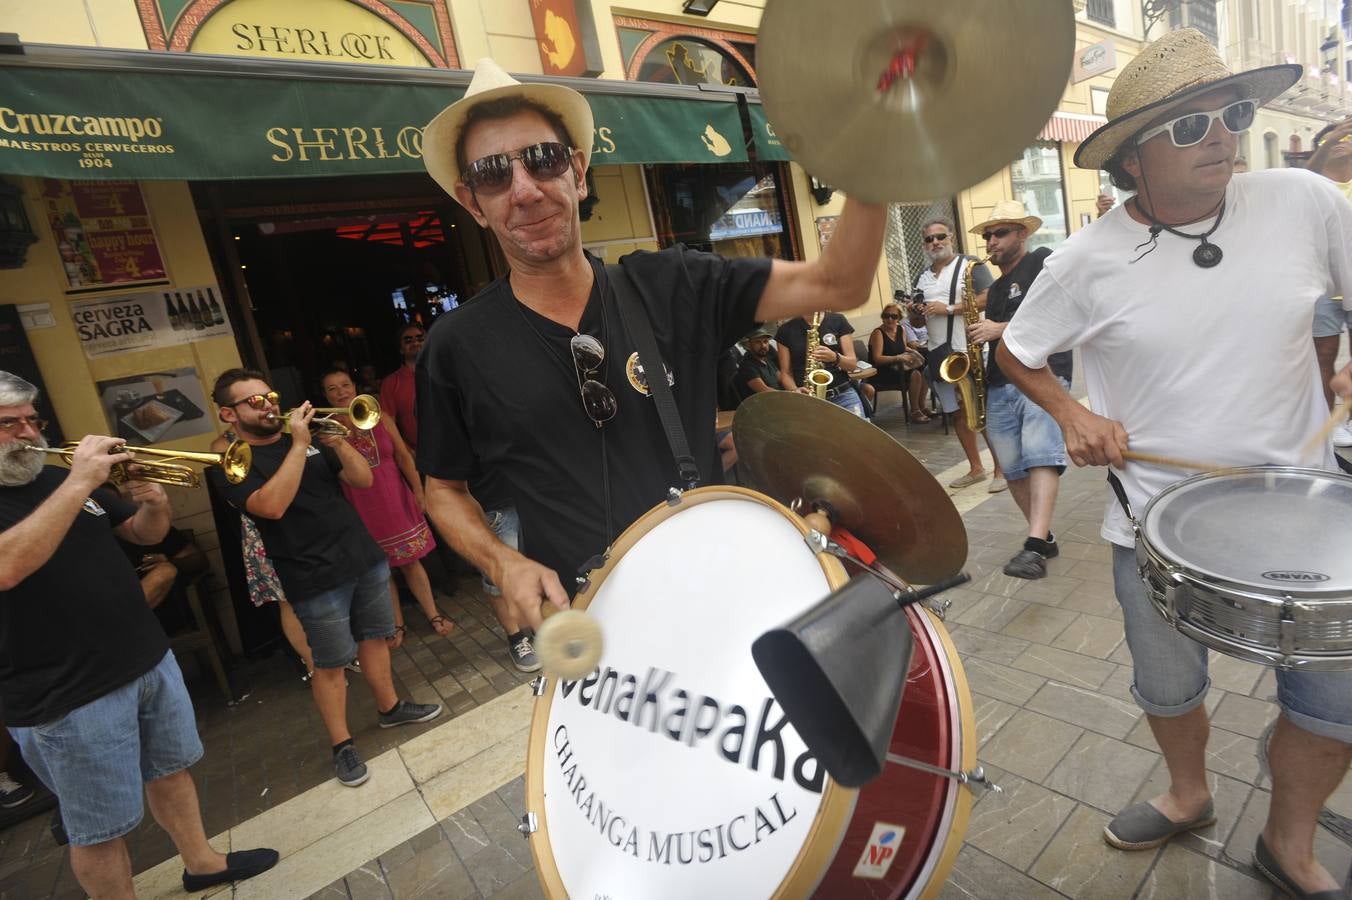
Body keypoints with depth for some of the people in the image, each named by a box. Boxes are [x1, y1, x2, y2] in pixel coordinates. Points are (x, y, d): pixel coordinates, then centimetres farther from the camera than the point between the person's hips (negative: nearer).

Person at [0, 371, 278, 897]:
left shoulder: (54, 478, 8)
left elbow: (145, 534, 13)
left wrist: (154, 504, -9)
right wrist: (79, 483, -34)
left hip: (151, 660, 7)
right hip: (69, 696, -7)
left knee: (170, 771, 22)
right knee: (100, 827, 8)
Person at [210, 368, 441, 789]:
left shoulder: (309, 438, 10)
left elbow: (363, 479, 3)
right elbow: (271, 505, -26)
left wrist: (338, 444, -14)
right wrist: (298, 445, -25)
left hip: (366, 558, 6)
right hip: (317, 580, -5)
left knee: (375, 637, 17)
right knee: (331, 663, 4)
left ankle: (390, 707, 36)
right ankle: (341, 744, 20)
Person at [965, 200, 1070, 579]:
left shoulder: (1042, 262, 5)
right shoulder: (996, 288, 26)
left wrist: (1001, 329, -13)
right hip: (1000, 384, 7)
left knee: (1041, 454, -24)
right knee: (1013, 468, 5)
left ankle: (1034, 548, -33)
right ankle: (1044, 537, 19)